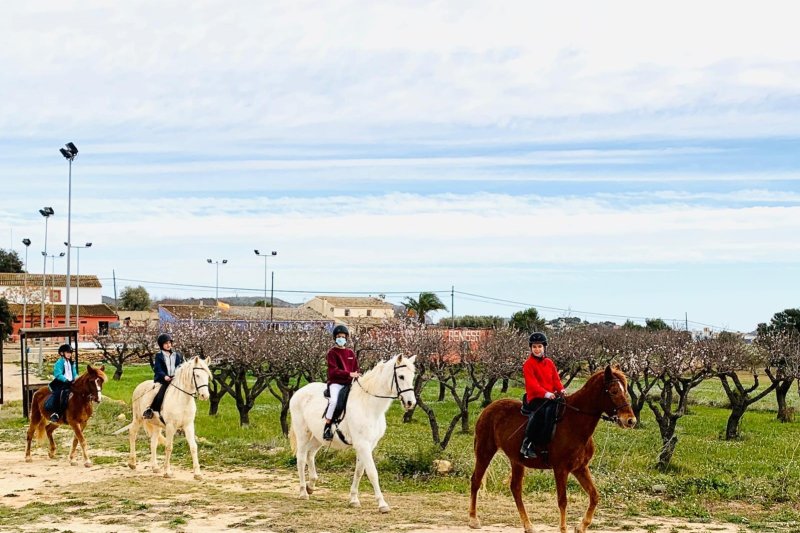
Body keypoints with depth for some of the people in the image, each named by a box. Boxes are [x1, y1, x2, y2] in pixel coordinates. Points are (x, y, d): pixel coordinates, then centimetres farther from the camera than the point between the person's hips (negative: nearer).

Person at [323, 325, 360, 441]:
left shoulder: (351, 353, 16)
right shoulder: (332, 352, 0)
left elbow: (356, 368, 17)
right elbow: (333, 370, -11)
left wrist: (357, 375, -7)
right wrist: (349, 374, -21)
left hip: (349, 383, 6)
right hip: (336, 382, -6)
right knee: (334, 400, -31)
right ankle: (327, 427, -21)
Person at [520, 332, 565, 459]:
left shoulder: (549, 362, 16)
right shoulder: (528, 364, -2)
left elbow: (556, 378, 14)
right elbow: (532, 383, -13)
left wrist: (561, 389, -7)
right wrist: (545, 393, -26)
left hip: (550, 396, 6)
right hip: (535, 398, -6)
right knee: (540, 412, -33)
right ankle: (527, 444, -27)